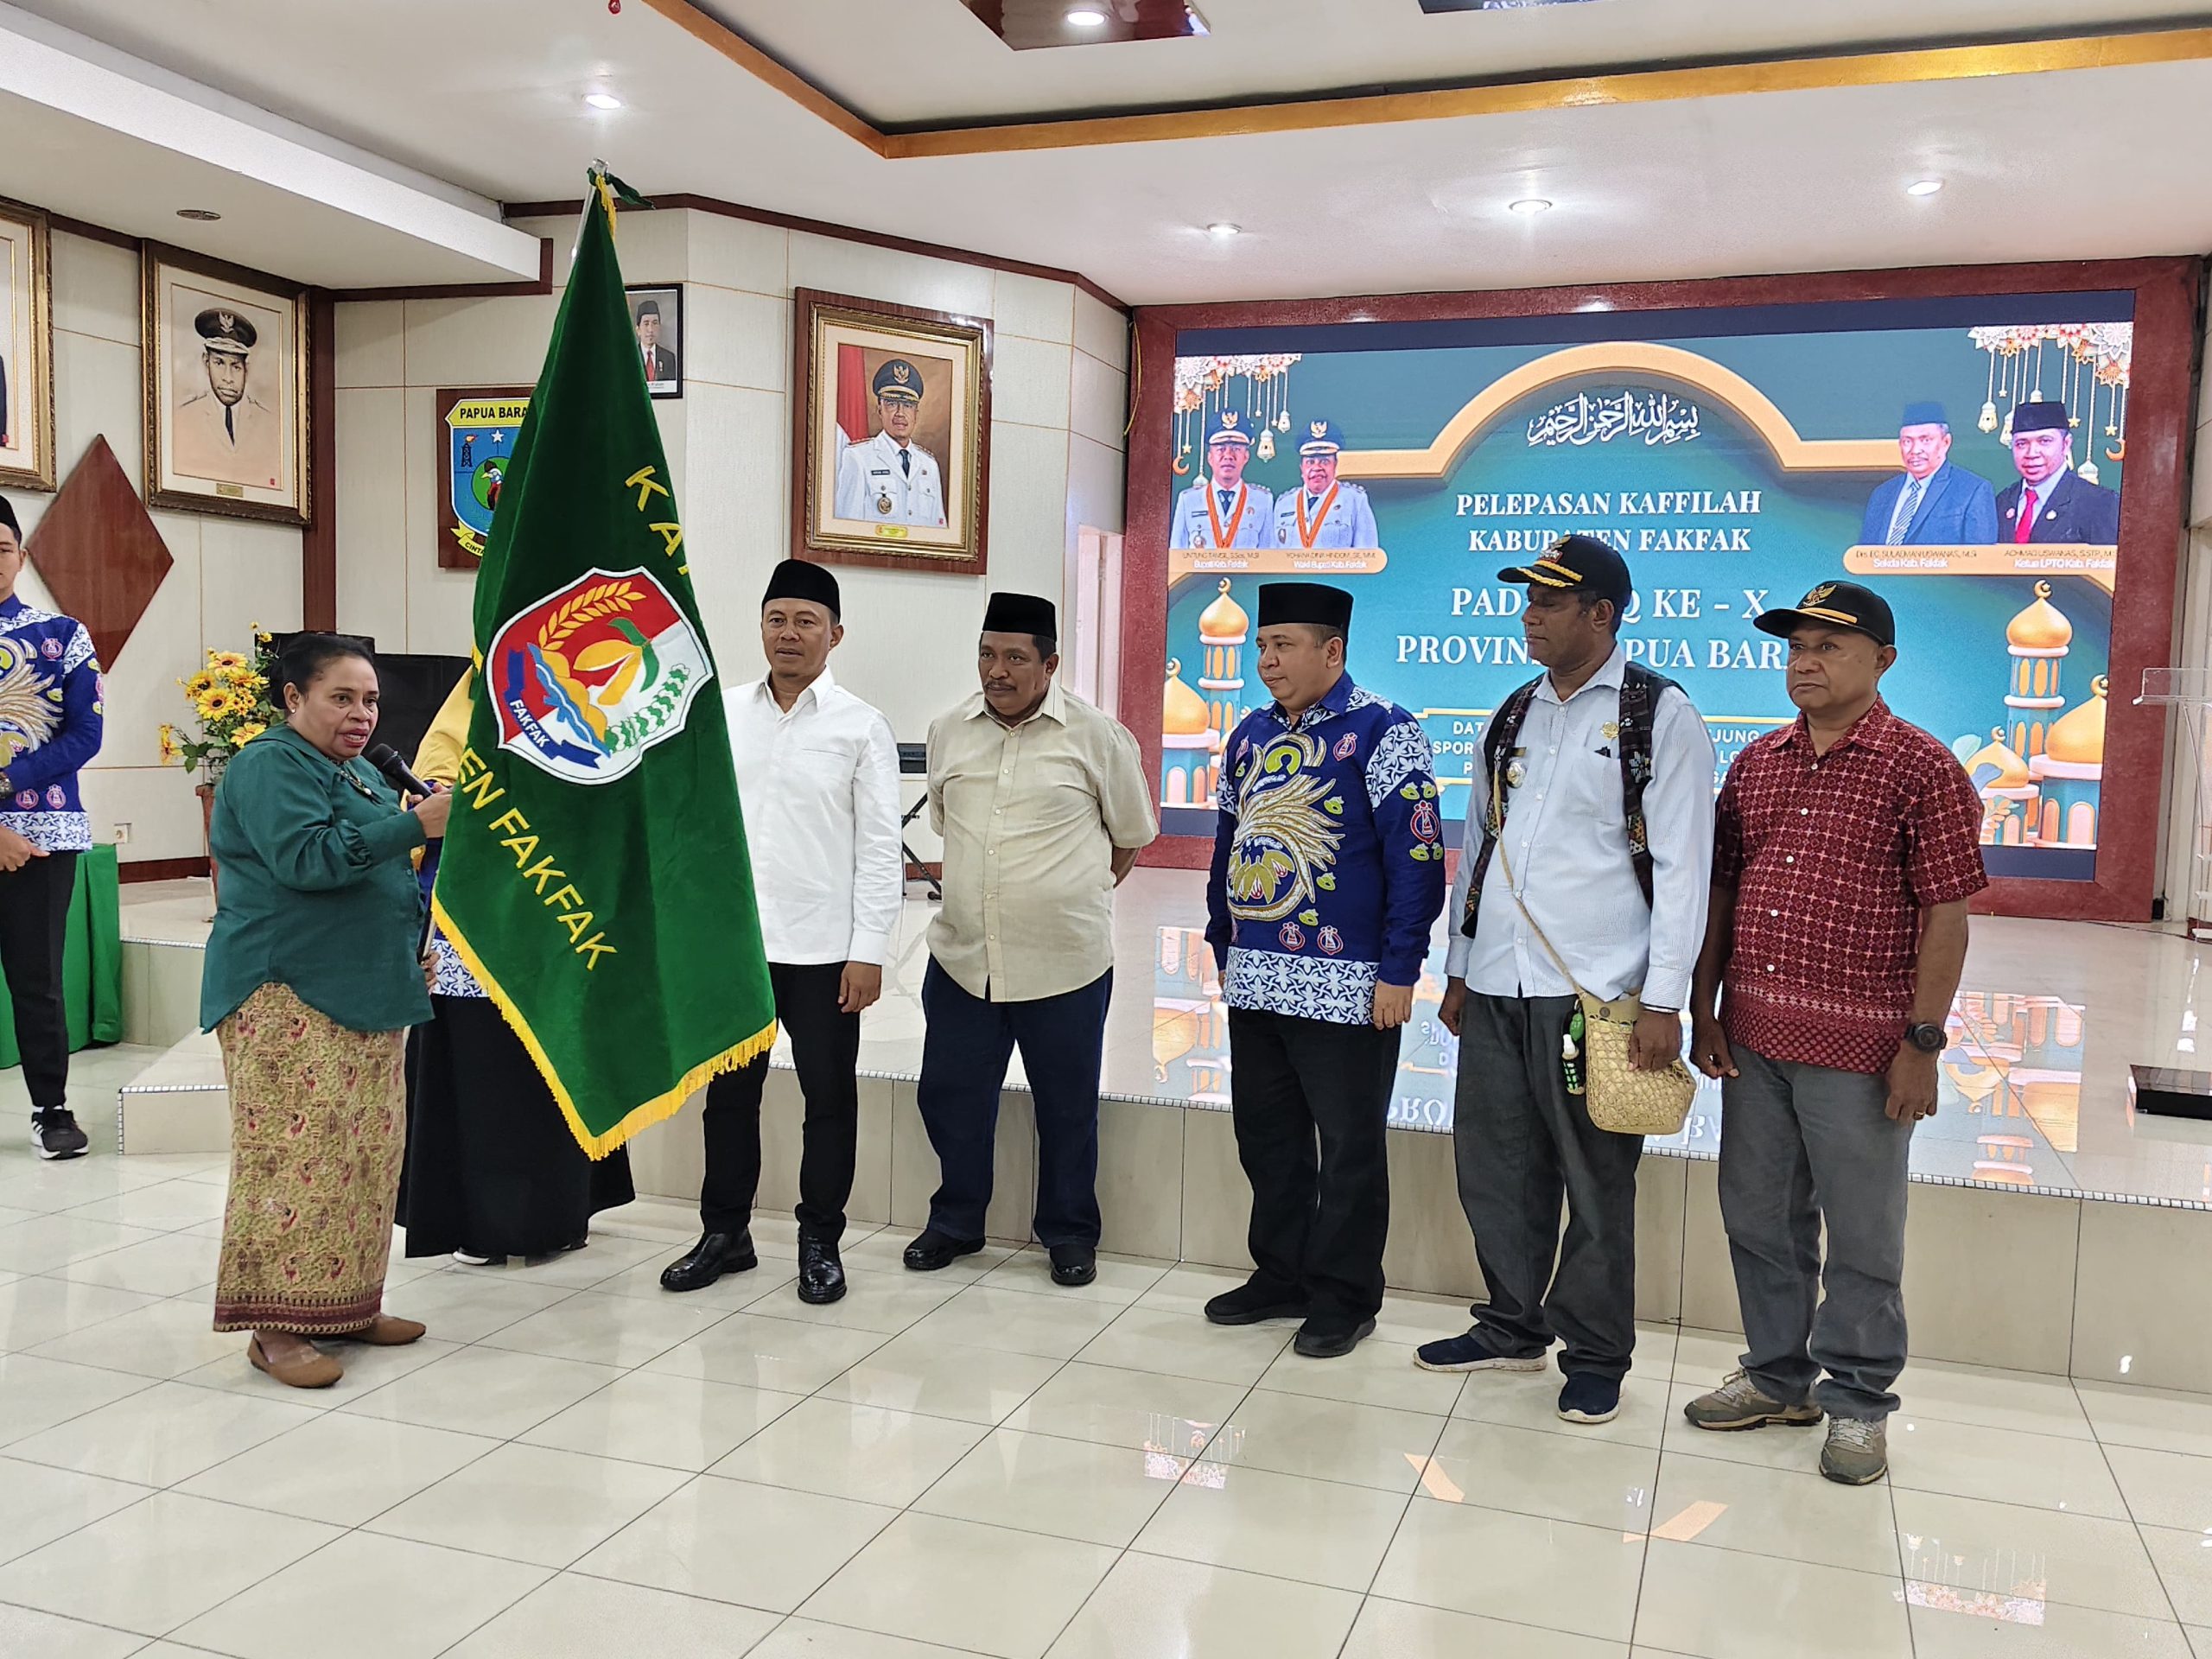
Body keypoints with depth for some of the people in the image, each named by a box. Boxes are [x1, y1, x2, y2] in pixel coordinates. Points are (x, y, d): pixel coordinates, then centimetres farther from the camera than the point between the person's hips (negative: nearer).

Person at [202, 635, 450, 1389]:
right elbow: (306, 858, -23)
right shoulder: (270, 765, -9)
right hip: (288, 996, -9)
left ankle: (346, 1303, 18)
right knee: (296, 1153, -10)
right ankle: (274, 1324, -3)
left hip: (365, 995, 9)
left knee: (367, 1154, 9)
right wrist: (415, 824, -24)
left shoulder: (360, 774, 20)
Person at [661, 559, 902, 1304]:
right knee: (729, 1092, 13)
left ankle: (820, 1241, 21)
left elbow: (881, 848, -5)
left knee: (829, 1096, 6)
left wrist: (869, 951, -10)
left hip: (824, 948, -3)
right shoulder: (723, 714, 7)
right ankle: (724, 1231, 28)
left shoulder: (861, 727, -3)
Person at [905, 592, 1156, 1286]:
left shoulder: (1097, 735, -6)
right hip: (962, 958, 4)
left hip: (1064, 962, -3)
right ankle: (955, 1221, 33)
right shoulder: (948, 731, 4)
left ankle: (1070, 1235, 27)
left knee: (1067, 1106, 9)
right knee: (949, 1095, 12)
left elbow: (1132, 835, 6)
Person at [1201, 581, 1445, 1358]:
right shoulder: (1250, 735, 12)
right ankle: (1280, 1278, 31)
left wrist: (1398, 972, -16)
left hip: (1344, 988, -7)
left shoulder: (1380, 731, -10)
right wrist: (1222, 945, 18)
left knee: (1348, 1147, 5)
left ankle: (1344, 1298, 19)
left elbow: (1417, 855, -14)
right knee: (1265, 1135, 16)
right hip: (1255, 980, 7)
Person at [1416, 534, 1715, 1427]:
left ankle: (1595, 1355, 21)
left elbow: (1681, 866, -8)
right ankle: (1512, 1327, 30)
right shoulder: (1512, 717, 13)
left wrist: (1663, 1002, -13)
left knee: (1596, 1182, 5)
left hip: (1592, 991, -6)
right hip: (1495, 987, 6)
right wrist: (1458, 970, 17)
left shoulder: (1661, 715, -4)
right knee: (1495, 1167, 13)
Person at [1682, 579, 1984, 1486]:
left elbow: (1946, 916, -9)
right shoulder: (1756, 763, 10)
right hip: (1753, 1038, 6)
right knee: (1758, 1216, 15)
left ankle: (1857, 1400, 23)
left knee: (1861, 1235, 6)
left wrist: (1923, 1044, -12)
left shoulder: (1922, 768, -6)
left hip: (1859, 1047, -6)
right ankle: (1778, 1377, 32)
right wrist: (1703, 1009, 8)